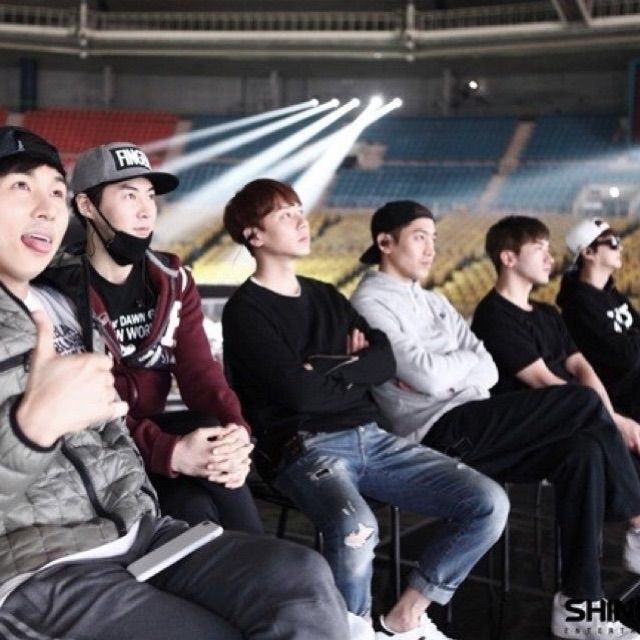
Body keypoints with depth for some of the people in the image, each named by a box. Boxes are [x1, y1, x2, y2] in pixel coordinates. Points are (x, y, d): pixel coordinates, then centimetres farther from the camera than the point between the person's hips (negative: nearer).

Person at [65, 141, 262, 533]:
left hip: (153, 430, 5)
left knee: (216, 432, -26)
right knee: (194, 509, -29)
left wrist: (237, 431, -27)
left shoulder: (173, 281, 6)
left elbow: (200, 370, -5)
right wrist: (170, 452, -37)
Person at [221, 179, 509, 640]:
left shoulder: (327, 296, 20)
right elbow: (297, 391, -14)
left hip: (369, 438, 7)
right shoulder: (245, 310, -2)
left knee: (488, 503, -7)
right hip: (304, 447, -7)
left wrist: (324, 368, -6)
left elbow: (385, 362, 8)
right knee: (355, 528, -39)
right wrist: (349, 366, 1)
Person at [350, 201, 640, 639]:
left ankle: (578, 605, -11)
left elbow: (489, 371, 11)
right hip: (440, 435, -8)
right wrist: (467, 359, 4)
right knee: (583, 403, -16)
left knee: (584, 449, -15)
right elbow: (430, 379, -16)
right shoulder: (371, 303, -3)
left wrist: (441, 371, -8)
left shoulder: (435, 301, 23)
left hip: (474, 431, 8)